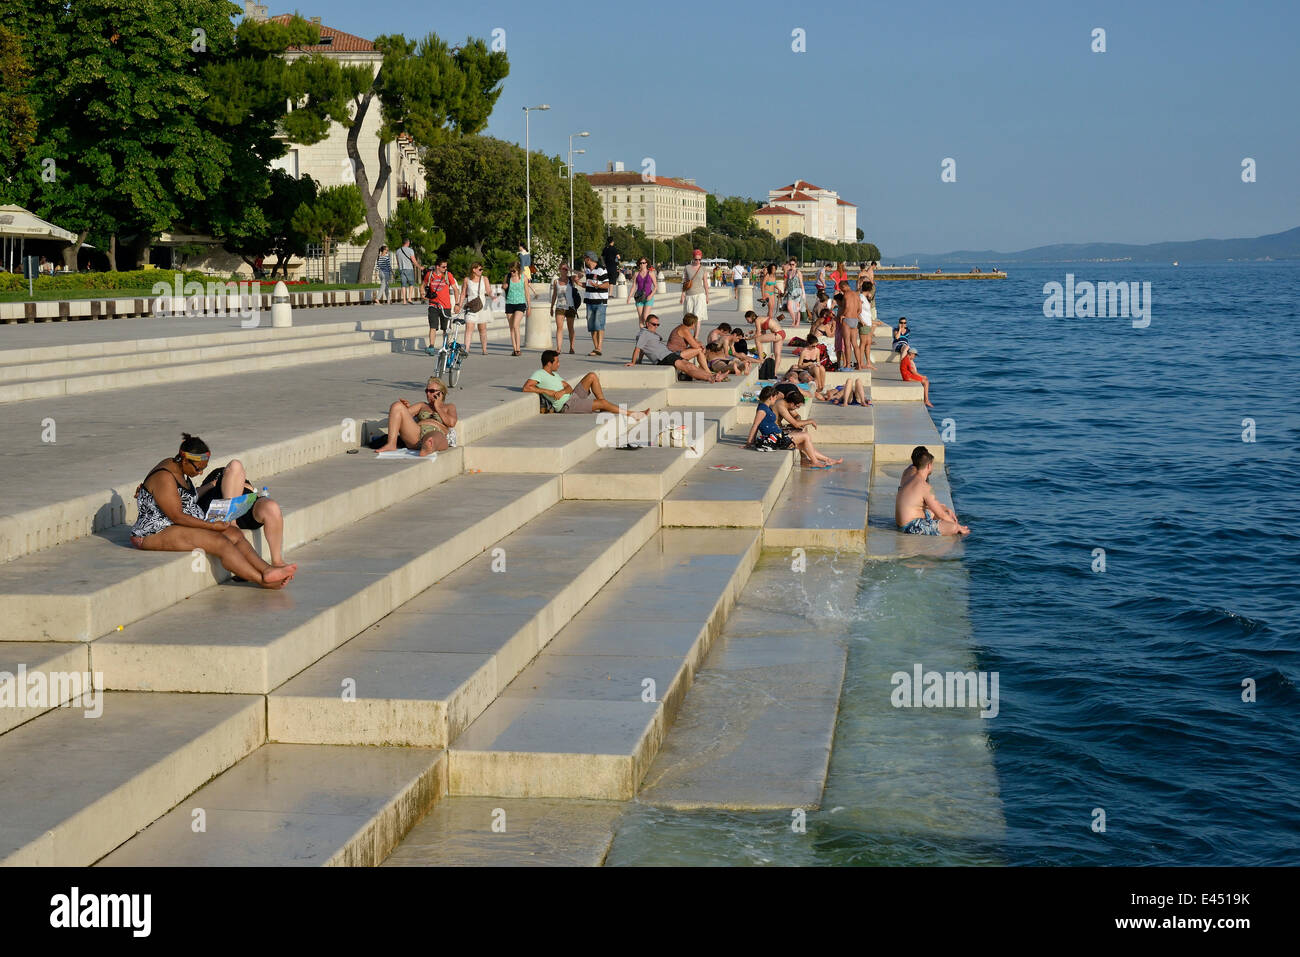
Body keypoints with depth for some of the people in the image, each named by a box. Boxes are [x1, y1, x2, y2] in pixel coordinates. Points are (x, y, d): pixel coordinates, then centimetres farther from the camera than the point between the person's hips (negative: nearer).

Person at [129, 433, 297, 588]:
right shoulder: (164, 478, -21)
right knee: (220, 542, -25)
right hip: (157, 534, -10)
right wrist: (211, 526, -19)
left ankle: (267, 569, -19)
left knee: (234, 534, -6)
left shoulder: (176, 467, 9)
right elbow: (177, 517, -23)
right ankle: (263, 580, -26)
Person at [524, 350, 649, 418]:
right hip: (567, 405, -9)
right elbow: (526, 388, -26)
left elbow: (569, 387, 10)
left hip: (572, 396, 9)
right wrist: (548, 392, -25)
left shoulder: (554, 374, 17)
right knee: (603, 402, -16)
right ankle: (631, 414, -3)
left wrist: (563, 391, -15)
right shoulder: (539, 374, -10)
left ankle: (604, 409, -4)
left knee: (592, 376, -3)